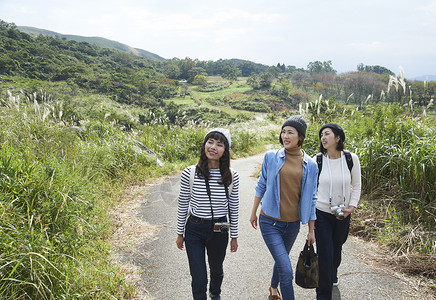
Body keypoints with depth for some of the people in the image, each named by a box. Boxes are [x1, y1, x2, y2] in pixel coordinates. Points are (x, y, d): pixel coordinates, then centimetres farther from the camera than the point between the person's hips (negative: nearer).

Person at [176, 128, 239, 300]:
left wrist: (234, 236, 6)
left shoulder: (232, 177, -9)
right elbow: (182, 205, -2)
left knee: (216, 270, 25)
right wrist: (180, 233, 3)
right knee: (199, 278, 2)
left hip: (219, 231, 2)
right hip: (194, 230, -2)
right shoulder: (189, 174, -13)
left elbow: (233, 209, 0)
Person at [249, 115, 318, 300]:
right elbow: (261, 186, 6)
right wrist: (254, 212, 10)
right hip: (270, 221, -2)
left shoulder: (310, 165, -2)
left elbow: (311, 199, 4)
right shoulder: (271, 157, -5)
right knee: (286, 270, -10)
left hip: (293, 223, 3)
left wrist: (311, 230, 7)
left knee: (281, 259, 23)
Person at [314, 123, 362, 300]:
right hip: (322, 213, -2)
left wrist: (352, 207, -10)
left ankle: (332, 275, 53)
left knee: (337, 248, 21)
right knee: (325, 253, -4)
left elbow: (356, 186, 3)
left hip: (343, 214, 2)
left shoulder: (351, 159, -8)